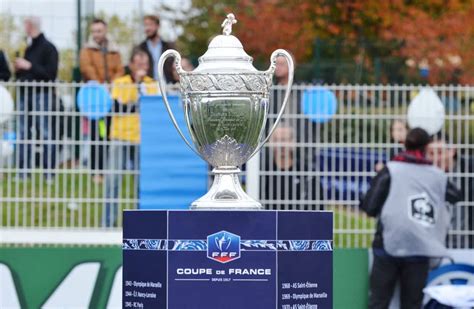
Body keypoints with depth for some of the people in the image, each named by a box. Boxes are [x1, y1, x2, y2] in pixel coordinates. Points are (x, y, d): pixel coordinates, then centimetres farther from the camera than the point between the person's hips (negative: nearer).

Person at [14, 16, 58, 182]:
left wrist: (29, 66, -17)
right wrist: (18, 68, 1)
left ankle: (49, 173, -3)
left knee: (46, 135, -6)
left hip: (42, 95, -7)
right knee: (23, 134, 5)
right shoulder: (27, 48, 15)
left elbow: (50, 73, -13)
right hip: (25, 94, 7)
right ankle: (22, 172, 9)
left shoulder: (48, 48, -5)